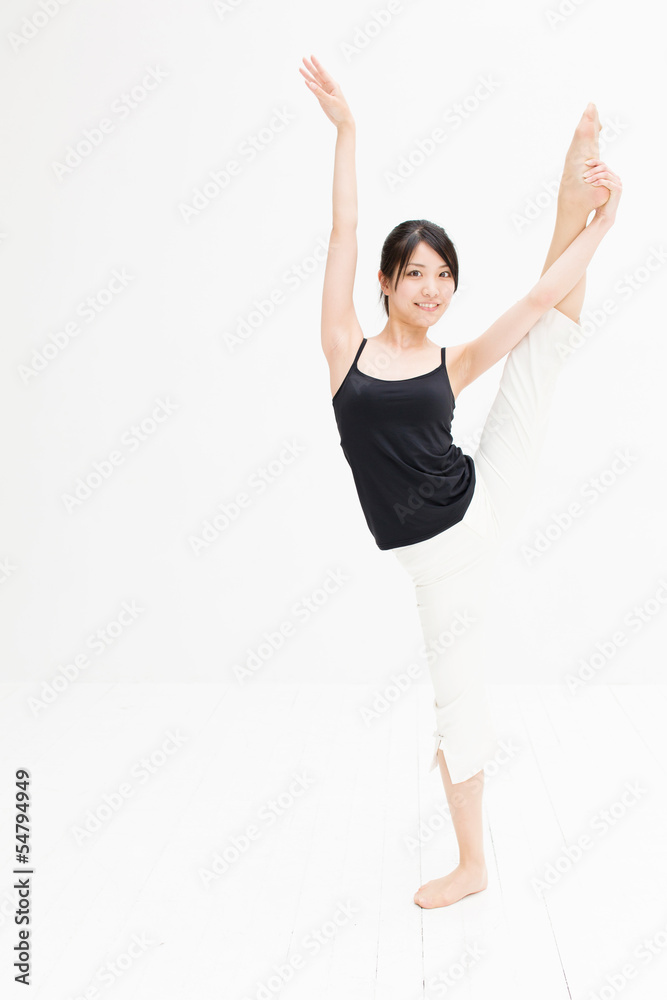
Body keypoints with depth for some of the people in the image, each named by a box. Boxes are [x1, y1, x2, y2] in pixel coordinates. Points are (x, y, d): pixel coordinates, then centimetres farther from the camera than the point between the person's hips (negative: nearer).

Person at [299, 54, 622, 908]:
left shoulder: (453, 363, 5)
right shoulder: (347, 349, 0)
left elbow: (538, 298, 8)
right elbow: (342, 235, -2)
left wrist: (598, 225, 11)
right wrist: (344, 127, 0)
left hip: (485, 504, 1)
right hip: (437, 552, -1)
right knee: (456, 694, 9)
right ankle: (472, 864, 28)